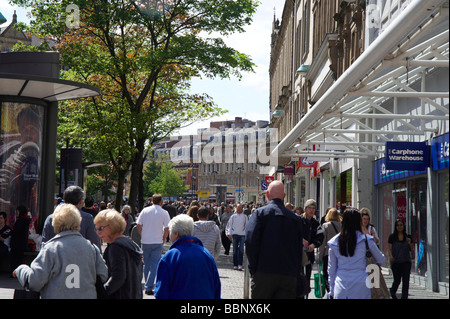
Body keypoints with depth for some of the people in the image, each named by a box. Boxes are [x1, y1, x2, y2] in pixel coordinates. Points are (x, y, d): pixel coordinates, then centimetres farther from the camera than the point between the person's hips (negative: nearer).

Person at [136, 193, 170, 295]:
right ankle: (149, 287, -9)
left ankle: (148, 284, 26)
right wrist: (163, 239, 5)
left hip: (145, 241, 3)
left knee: (146, 264, 15)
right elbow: (167, 229, -8)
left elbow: (139, 225, 4)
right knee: (154, 264, -1)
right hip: (157, 242, -3)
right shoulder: (164, 213, -6)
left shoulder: (145, 210, 1)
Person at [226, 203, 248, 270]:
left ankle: (240, 265, -8)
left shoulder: (245, 216, 9)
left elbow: (247, 226, 12)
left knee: (241, 250, -9)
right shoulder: (233, 216, 8)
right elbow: (229, 225, 7)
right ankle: (235, 265, 9)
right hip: (234, 234, 1)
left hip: (242, 235, -1)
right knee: (235, 250, 4)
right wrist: (229, 233, -2)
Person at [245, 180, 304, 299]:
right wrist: (296, 278, 17)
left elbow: (250, 241, -12)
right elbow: (299, 250, 12)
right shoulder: (295, 218, 9)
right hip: (289, 276, 3)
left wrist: (253, 268, -2)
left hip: (264, 273, -3)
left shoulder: (260, 213, -2)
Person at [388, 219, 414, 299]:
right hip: (395, 262, -2)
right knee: (397, 280, 5)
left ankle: (404, 297, -1)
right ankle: (392, 291, 36)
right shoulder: (392, 237, 1)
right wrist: (391, 256, -20)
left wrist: (409, 243, -9)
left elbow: (412, 250, 10)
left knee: (406, 281, -6)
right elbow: (389, 249, -2)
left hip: (406, 262, 2)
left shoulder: (408, 237, 7)